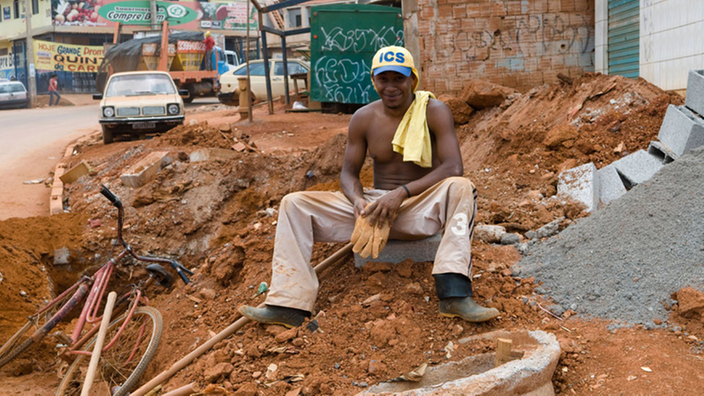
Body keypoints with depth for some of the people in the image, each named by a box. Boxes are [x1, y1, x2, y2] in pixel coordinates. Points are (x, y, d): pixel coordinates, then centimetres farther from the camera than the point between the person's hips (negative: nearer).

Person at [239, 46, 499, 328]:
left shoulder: (434, 112, -8)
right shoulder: (363, 119, 3)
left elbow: (453, 168, -18)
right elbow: (349, 172, 8)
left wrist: (402, 193, -29)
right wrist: (358, 199, -17)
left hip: (422, 208, -3)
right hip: (376, 206, 4)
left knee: (461, 188, -35)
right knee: (294, 204, -10)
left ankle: (454, 294, -46)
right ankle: (289, 304, -22)